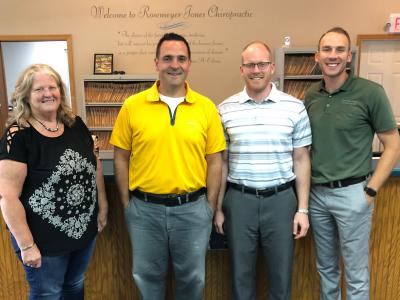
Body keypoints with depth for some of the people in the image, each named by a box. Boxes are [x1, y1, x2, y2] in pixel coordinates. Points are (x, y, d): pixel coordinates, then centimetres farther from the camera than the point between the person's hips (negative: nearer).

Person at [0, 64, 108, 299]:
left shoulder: (76, 125, -1)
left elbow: (96, 165, 9)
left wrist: (103, 207, 8)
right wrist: (26, 244, -17)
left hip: (86, 230, 5)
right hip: (45, 241, -5)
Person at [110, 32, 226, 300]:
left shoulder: (206, 107, -3)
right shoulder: (132, 106, -5)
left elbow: (214, 161, 1)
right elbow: (121, 158, 2)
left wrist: (210, 207, 0)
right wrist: (126, 203, 1)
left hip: (192, 208, 1)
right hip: (144, 208, 0)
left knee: (192, 277, 19)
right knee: (148, 276, 20)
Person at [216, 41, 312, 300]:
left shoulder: (295, 108, -2)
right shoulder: (225, 109, 0)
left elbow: (301, 161, 2)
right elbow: (221, 162, 5)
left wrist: (303, 209, -1)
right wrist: (218, 208, 5)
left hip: (281, 199, 0)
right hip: (239, 199, 1)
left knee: (281, 272, 13)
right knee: (241, 272, 15)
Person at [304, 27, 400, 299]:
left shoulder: (370, 93, -10)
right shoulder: (311, 96, 4)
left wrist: (371, 190, -11)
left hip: (351, 194, -4)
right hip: (317, 193, 5)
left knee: (356, 273, 10)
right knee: (326, 267, 21)